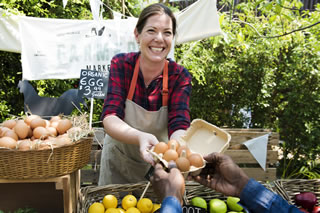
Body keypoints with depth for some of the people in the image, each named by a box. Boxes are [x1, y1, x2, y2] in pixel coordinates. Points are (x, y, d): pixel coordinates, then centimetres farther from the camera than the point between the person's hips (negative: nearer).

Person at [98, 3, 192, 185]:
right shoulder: (121, 65, -19)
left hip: (159, 163, 0)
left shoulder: (180, 76, -18)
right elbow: (110, 117, -28)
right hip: (119, 160, 0)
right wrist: (140, 137, -49)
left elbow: (179, 125, -27)